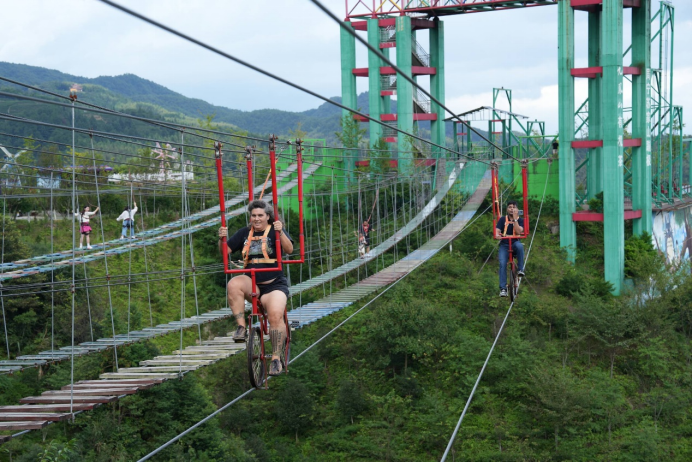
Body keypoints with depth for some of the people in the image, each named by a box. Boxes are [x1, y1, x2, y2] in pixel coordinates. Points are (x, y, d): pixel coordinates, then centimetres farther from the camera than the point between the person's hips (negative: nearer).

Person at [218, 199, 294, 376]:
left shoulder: (275, 230, 2)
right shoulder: (244, 233, 11)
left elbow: (289, 249, -15)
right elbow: (225, 251, 6)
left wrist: (280, 232, -32)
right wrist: (222, 239, -15)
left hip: (274, 284, -3)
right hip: (251, 284, 3)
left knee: (275, 315, -26)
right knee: (234, 285, -31)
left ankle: (276, 358, -14)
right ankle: (241, 326, -24)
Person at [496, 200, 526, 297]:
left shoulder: (520, 220, 4)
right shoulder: (503, 219, 6)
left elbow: (518, 231, -14)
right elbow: (497, 230, -5)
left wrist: (515, 218, -15)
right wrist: (497, 234, -29)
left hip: (515, 243, -1)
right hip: (504, 245, 1)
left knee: (519, 245, -38)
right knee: (502, 264, -21)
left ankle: (520, 269, -25)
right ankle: (503, 288, -19)